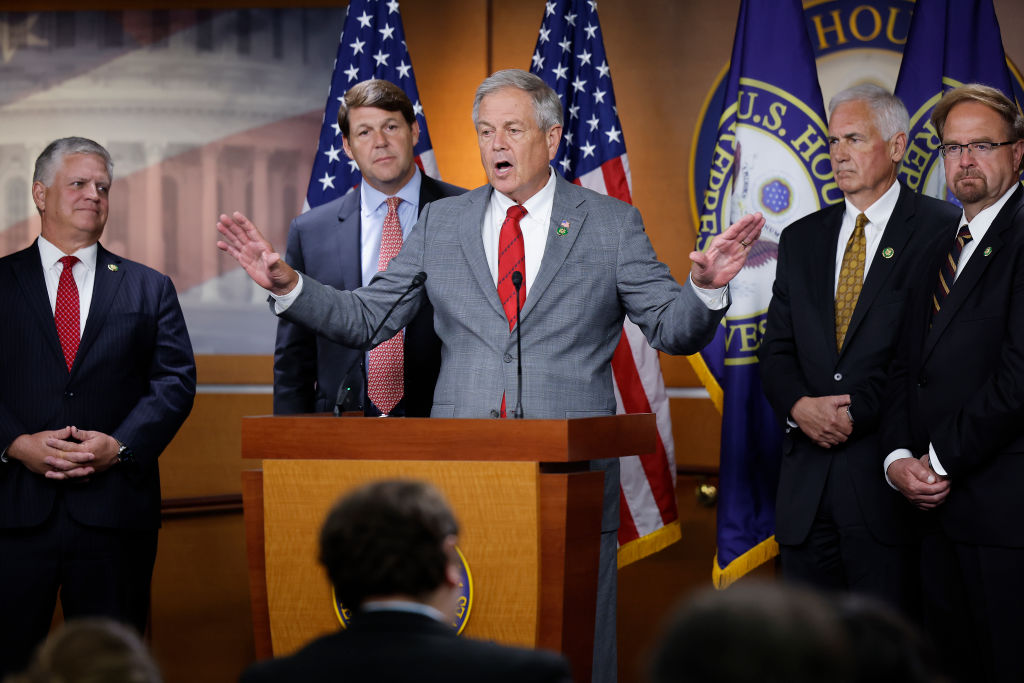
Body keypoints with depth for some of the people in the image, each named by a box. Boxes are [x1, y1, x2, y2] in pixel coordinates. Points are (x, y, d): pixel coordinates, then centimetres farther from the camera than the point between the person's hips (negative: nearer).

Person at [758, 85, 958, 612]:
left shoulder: (943, 231, -2)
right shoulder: (801, 239, 16)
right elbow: (775, 348, 13)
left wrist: (859, 412, -14)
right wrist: (798, 405, -7)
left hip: (888, 474, -5)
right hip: (806, 484, 5)